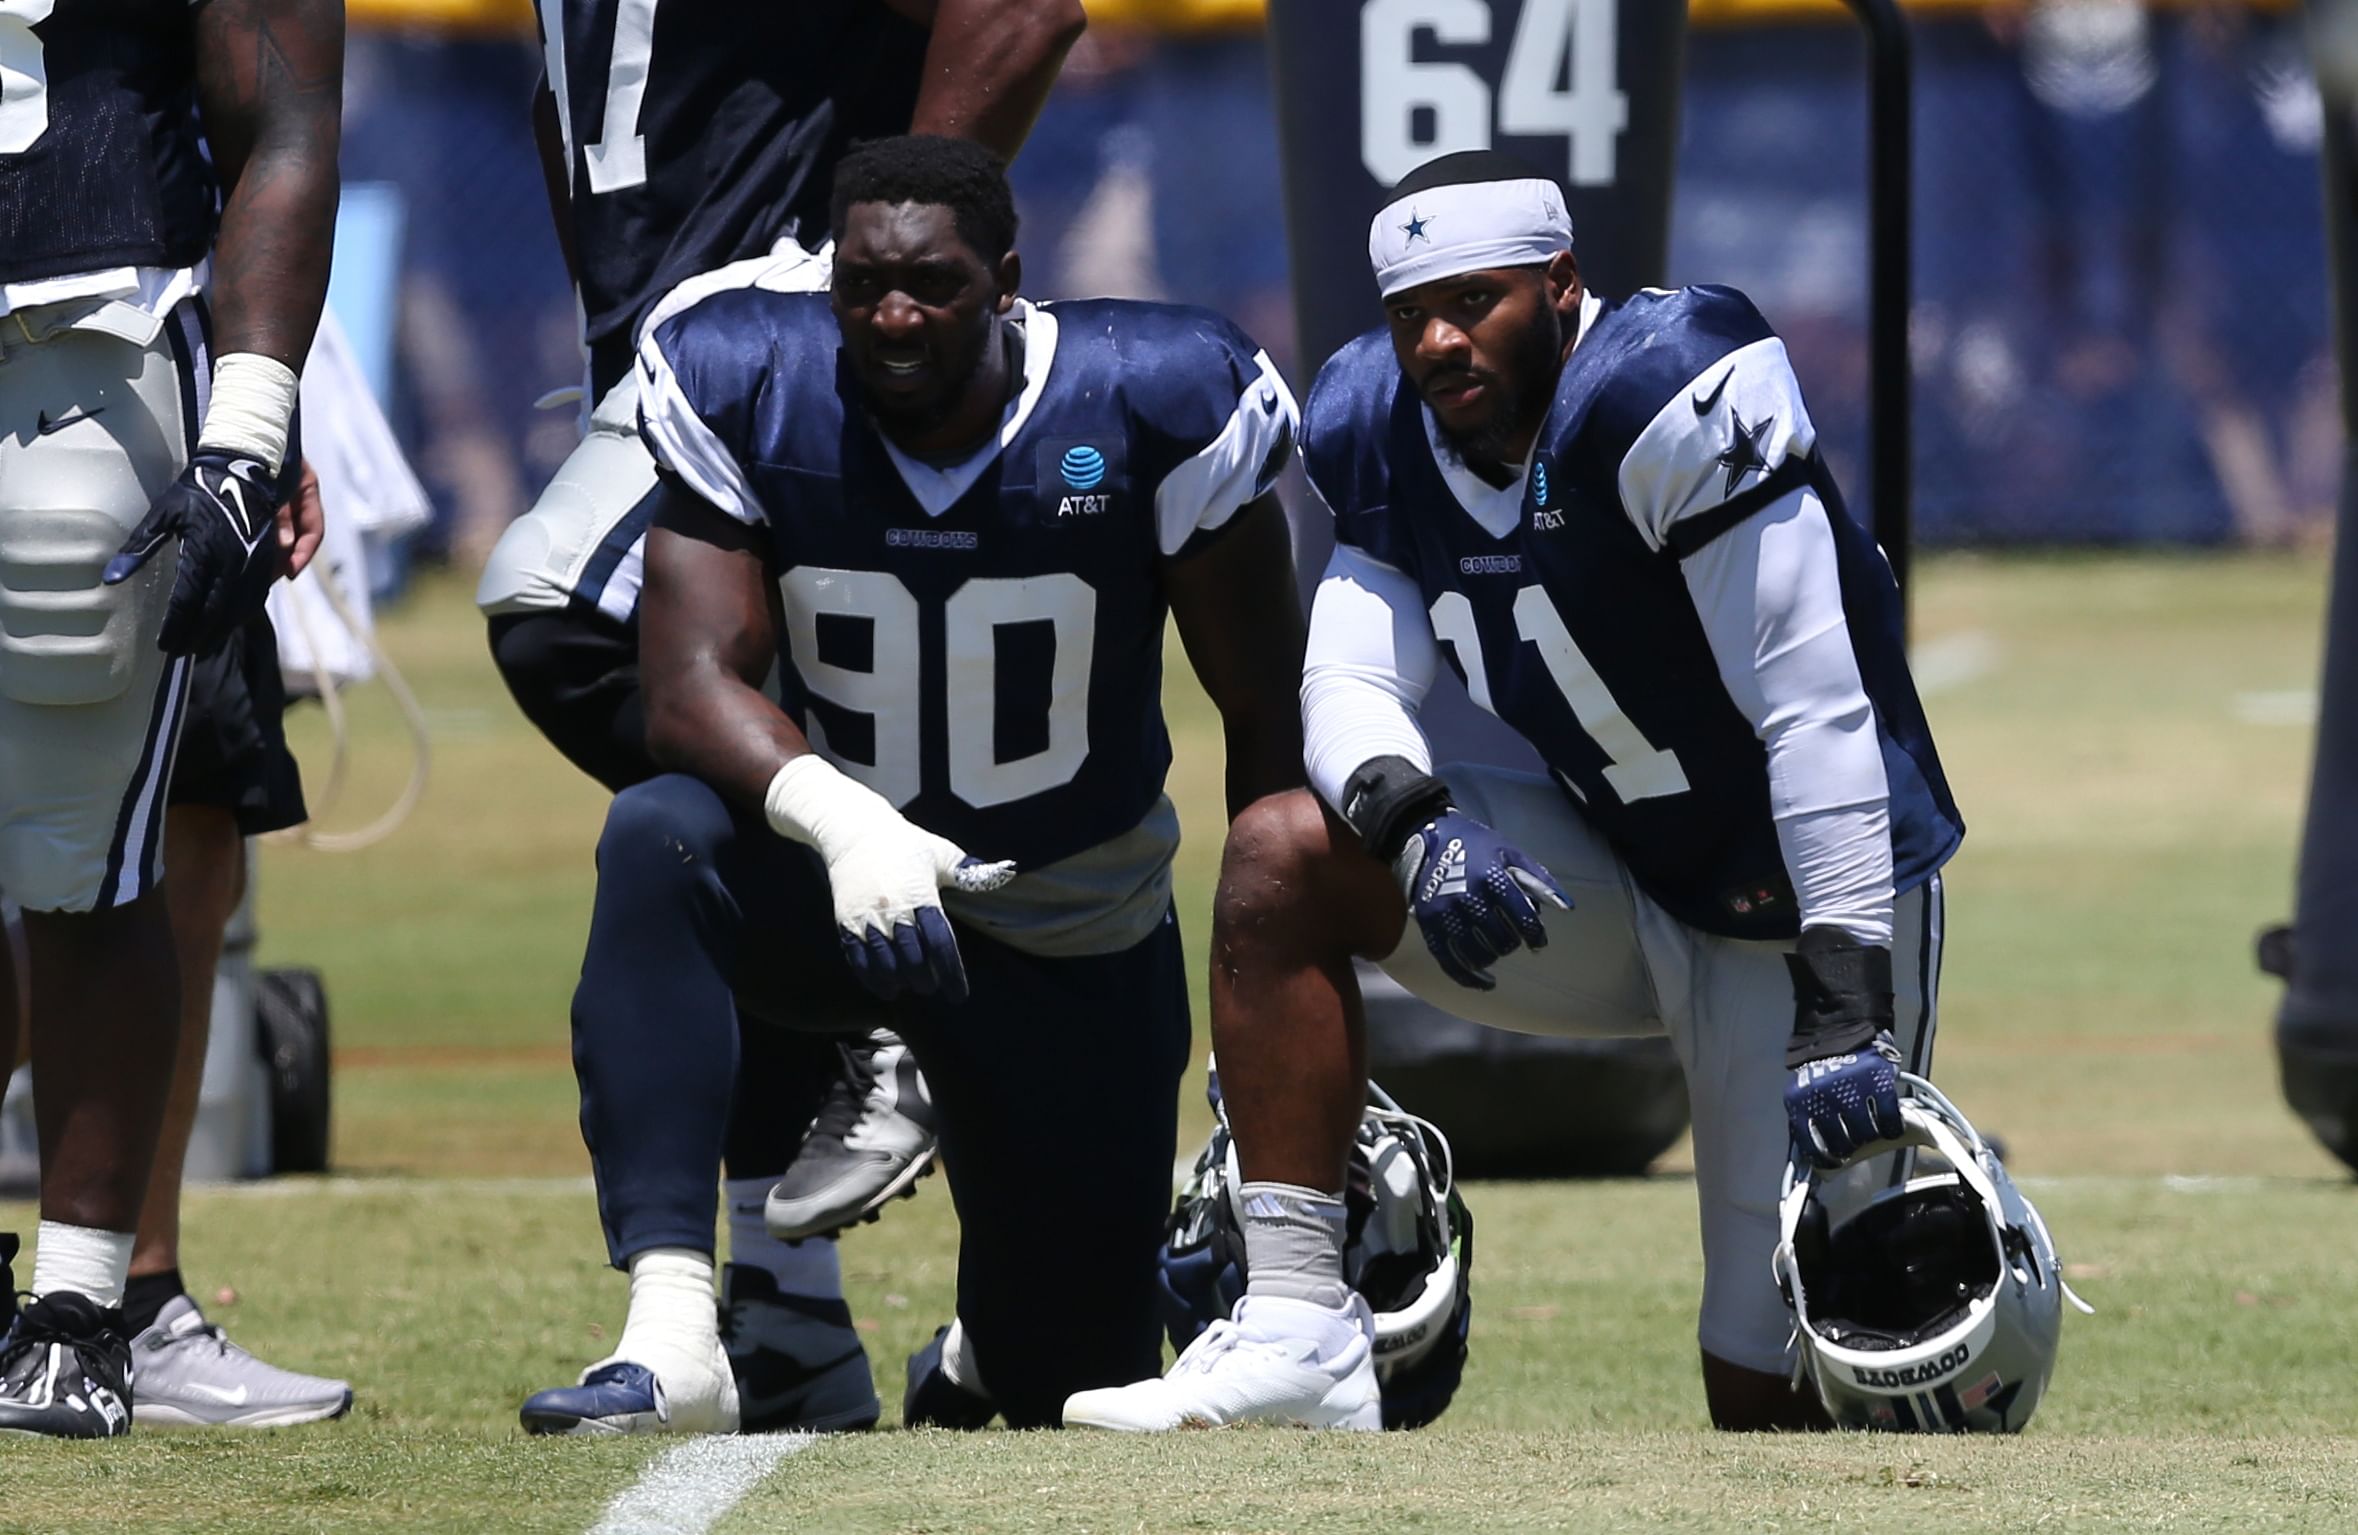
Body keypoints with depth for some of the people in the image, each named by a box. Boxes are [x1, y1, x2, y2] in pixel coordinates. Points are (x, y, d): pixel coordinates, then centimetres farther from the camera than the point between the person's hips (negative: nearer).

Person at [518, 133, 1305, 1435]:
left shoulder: (1151, 404, -16)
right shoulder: (747, 389, -14)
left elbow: (1266, 728, -7)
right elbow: (692, 688, -23)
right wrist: (844, 825, -43)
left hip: (1077, 934, 0)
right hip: (837, 884, 0)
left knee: (1079, 1387, 4)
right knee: (660, 841, -37)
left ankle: (993, 1350, 46)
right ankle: (669, 1339, -43)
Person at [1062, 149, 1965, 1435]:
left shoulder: (1667, 397, -26)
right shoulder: (1389, 435, -3)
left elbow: (1819, 714, -27)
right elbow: (1349, 684, -8)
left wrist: (1844, 1004, -30)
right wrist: (1415, 827, -32)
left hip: (1813, 898, -6)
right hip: (1624, 888, 7)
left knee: (1776, 1411, -7)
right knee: (1280, 859, -13)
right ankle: (1296, 1333, -14)